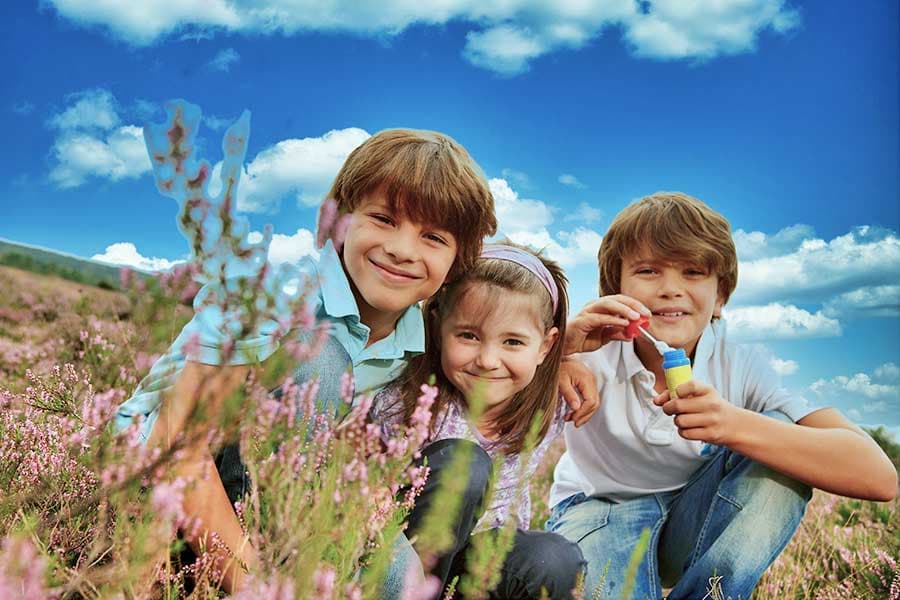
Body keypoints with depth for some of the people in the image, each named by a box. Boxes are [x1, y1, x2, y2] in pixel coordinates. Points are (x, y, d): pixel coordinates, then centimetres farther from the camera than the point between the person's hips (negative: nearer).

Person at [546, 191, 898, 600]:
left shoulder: (742, 369, -17)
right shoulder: (593, 355, -19)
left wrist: (734, 424, -43)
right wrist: (560, 348, -44)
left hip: (692, 529, 4)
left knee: (782, 436, -22)